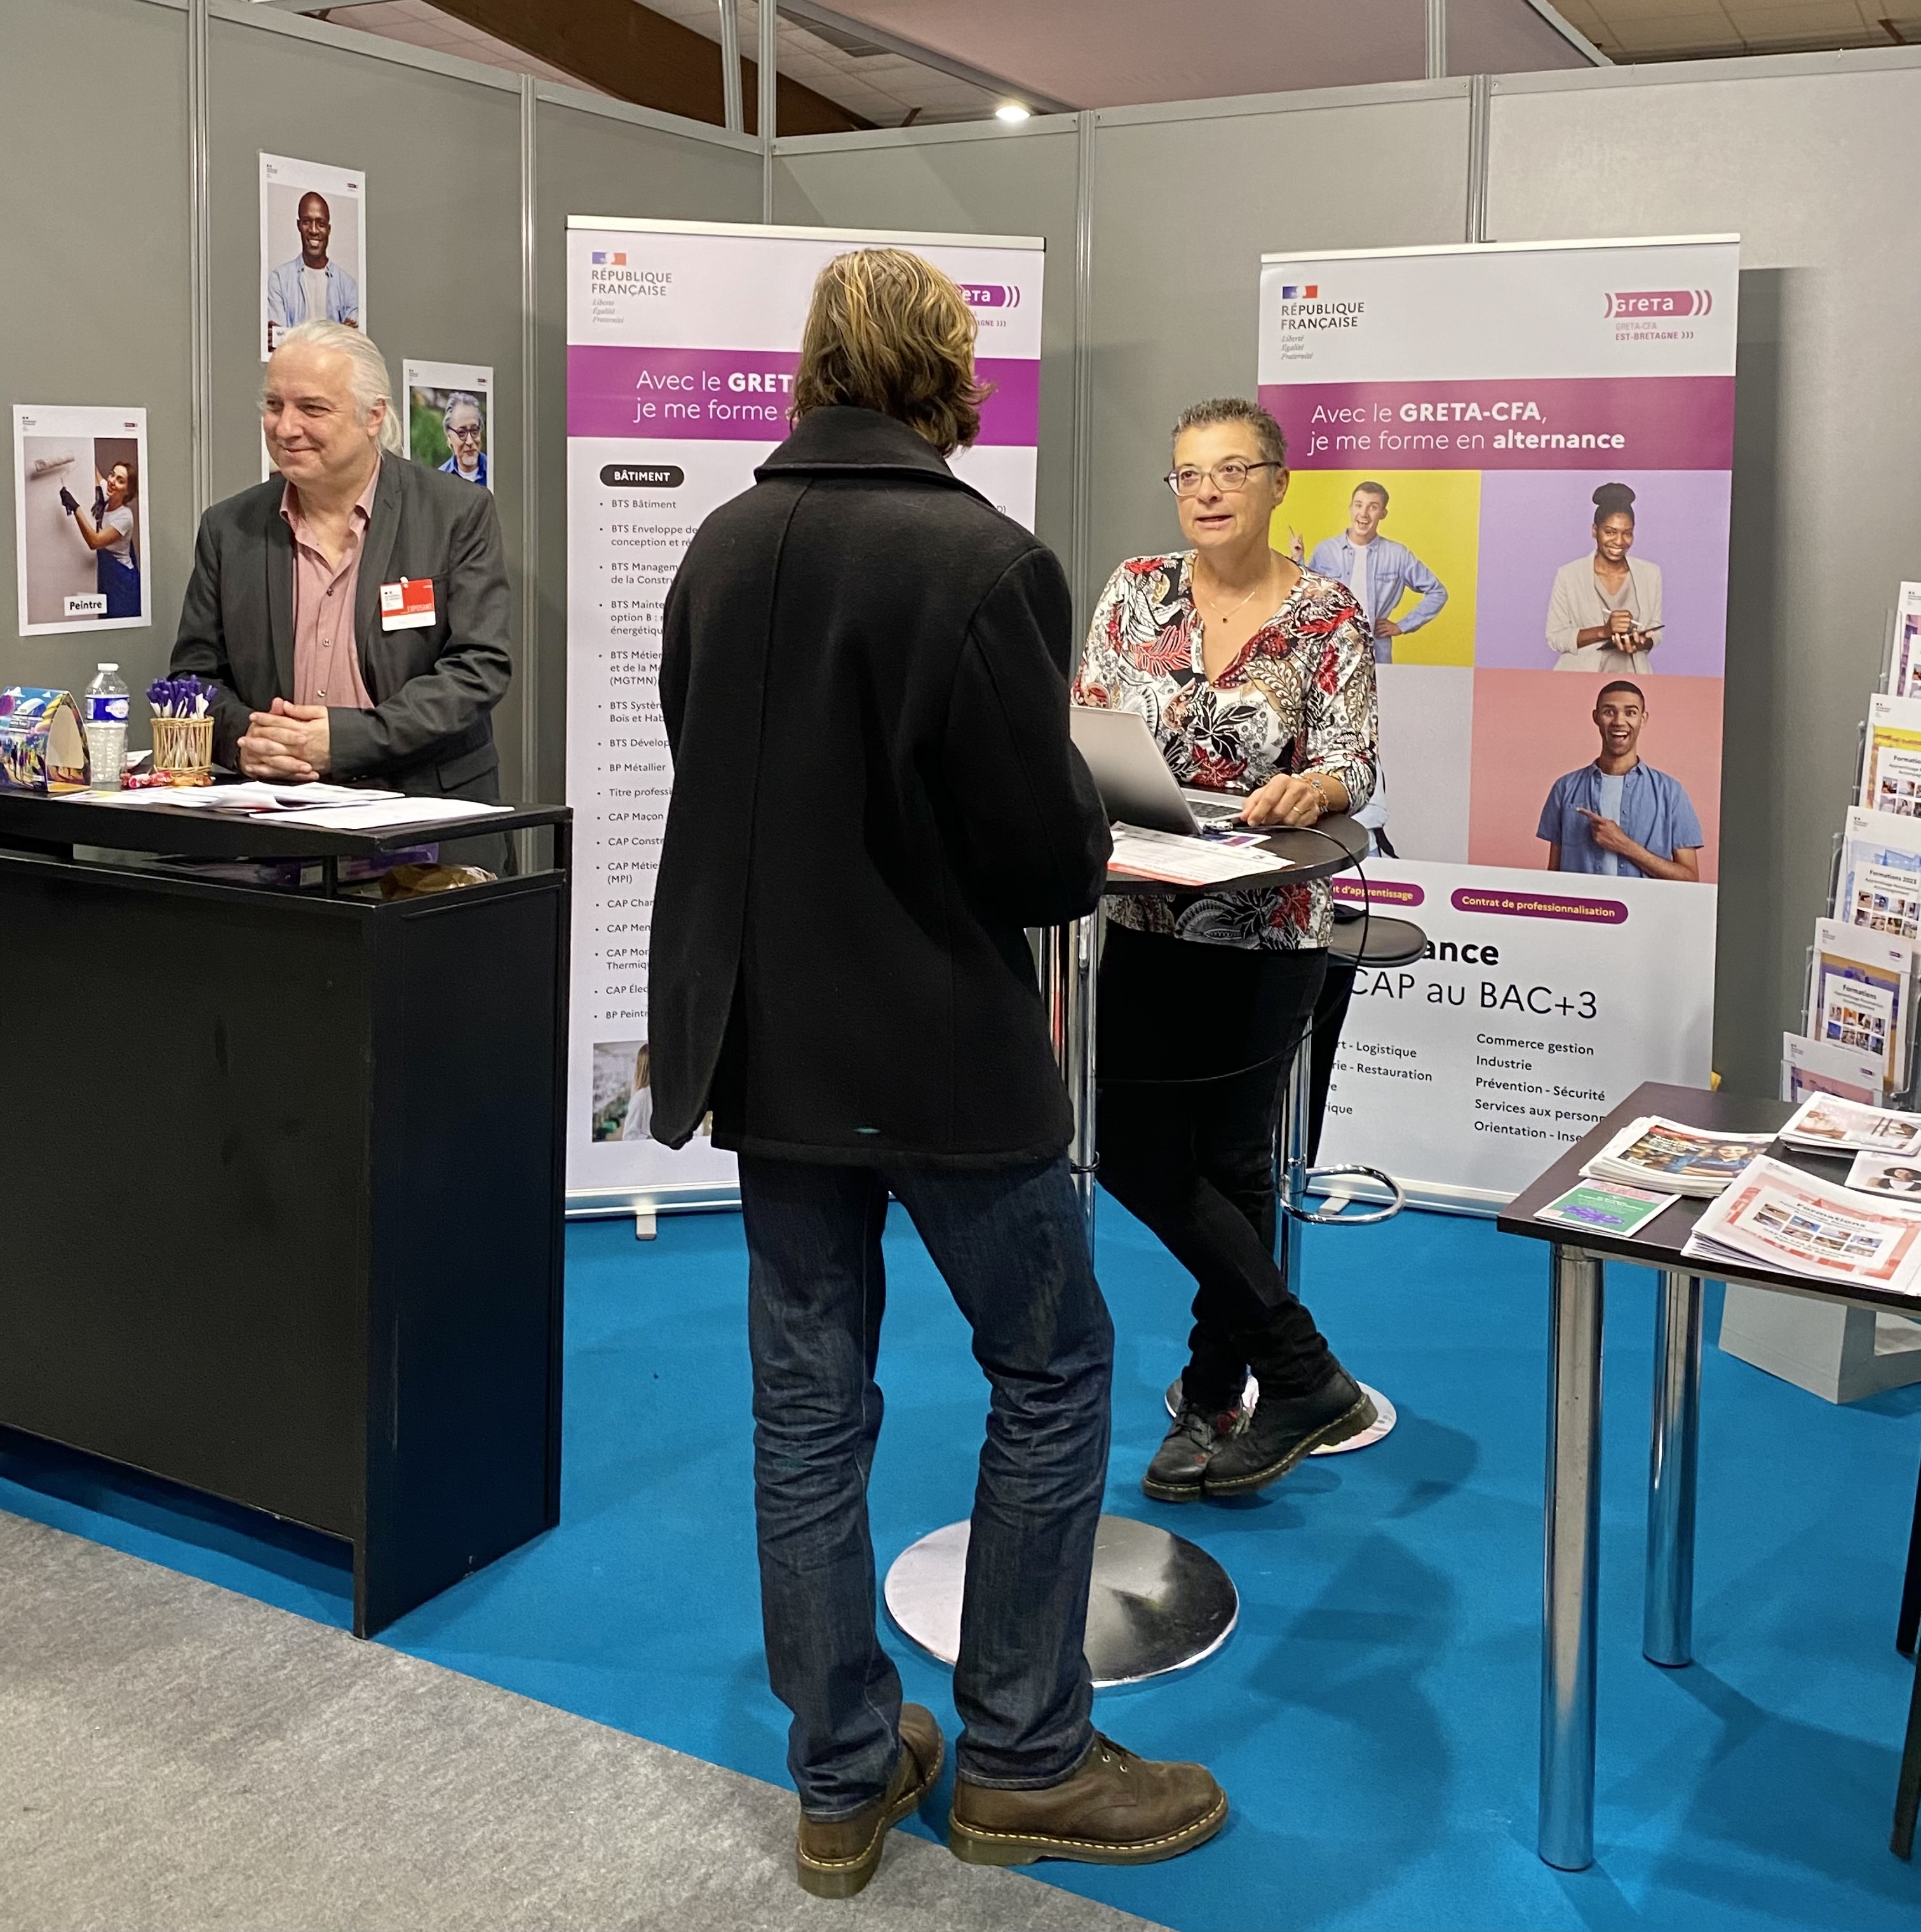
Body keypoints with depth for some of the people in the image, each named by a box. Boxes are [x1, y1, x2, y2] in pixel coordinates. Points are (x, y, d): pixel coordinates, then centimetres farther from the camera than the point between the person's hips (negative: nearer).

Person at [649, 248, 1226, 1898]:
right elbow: (1053, 852, -16)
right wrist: (1082, 837, 5)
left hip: (764, 1042, 6)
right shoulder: (987, 562, -17)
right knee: (1052, 1373, 13)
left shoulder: (720, 547, 2)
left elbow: (711, 777, 10)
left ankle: (845, 1777, 25)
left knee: (808, 1404, 13)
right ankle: (1023, 1761, 22)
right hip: (941, 1048, -6)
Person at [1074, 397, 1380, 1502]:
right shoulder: (1137, 590, 5)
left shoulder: (1329, 616, -3)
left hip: (1268, 928, -4)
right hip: (1150, 916, 4)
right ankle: (1306, 1377, 19)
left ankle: (1215, 1397, 20)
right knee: (1136, 1151, 4)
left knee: (1232, 1162, 1)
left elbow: (1354, 762, -10)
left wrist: (1314, 786, -32)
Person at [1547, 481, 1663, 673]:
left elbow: (1655, 632, 12)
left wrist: (1641, 643, -10)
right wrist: (1604, 631, -17)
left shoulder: (1651, 574, 7)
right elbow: (1555, 638, -4)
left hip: (1632, 679, 2)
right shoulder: (1569, 575, -2)